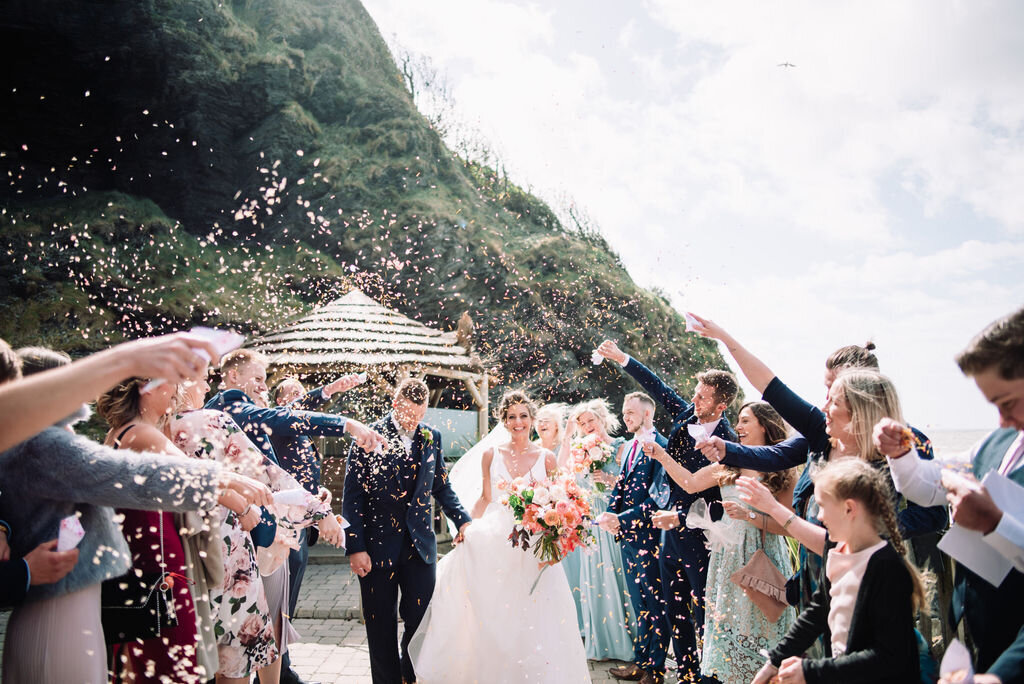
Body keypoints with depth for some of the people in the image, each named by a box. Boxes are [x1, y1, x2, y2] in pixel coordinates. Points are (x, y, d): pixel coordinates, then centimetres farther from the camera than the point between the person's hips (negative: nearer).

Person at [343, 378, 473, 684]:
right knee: (381, 625, 9)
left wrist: (463, 520, -1)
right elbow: (352, 496, -6)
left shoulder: (431, 438, 6)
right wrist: (356, 547, -10)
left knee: (420, 620, 6)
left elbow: (441, 487, 14)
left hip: (420, 545, 3)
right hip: (378, 546, -2)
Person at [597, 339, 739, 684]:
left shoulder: (726, 442, -18)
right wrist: (622, 358, 7)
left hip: (698, 535, -7)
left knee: (704, 612, 5)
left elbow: (719, 500, -18)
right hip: (670, 528, 7)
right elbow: (658, 387, 10)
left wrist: (680, 518, -23)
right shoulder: (686, 415, 0)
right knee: (675, 610, 16)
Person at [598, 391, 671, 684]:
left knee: (655, 604, 4)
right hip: (626, 536, 8)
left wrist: (623, 518, -22)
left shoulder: (660, 446, -15)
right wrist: (610, 514, -3)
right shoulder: (628, 446, 13)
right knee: (638, 604, 18)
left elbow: (658, 496, -20)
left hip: (649, 536, -8)